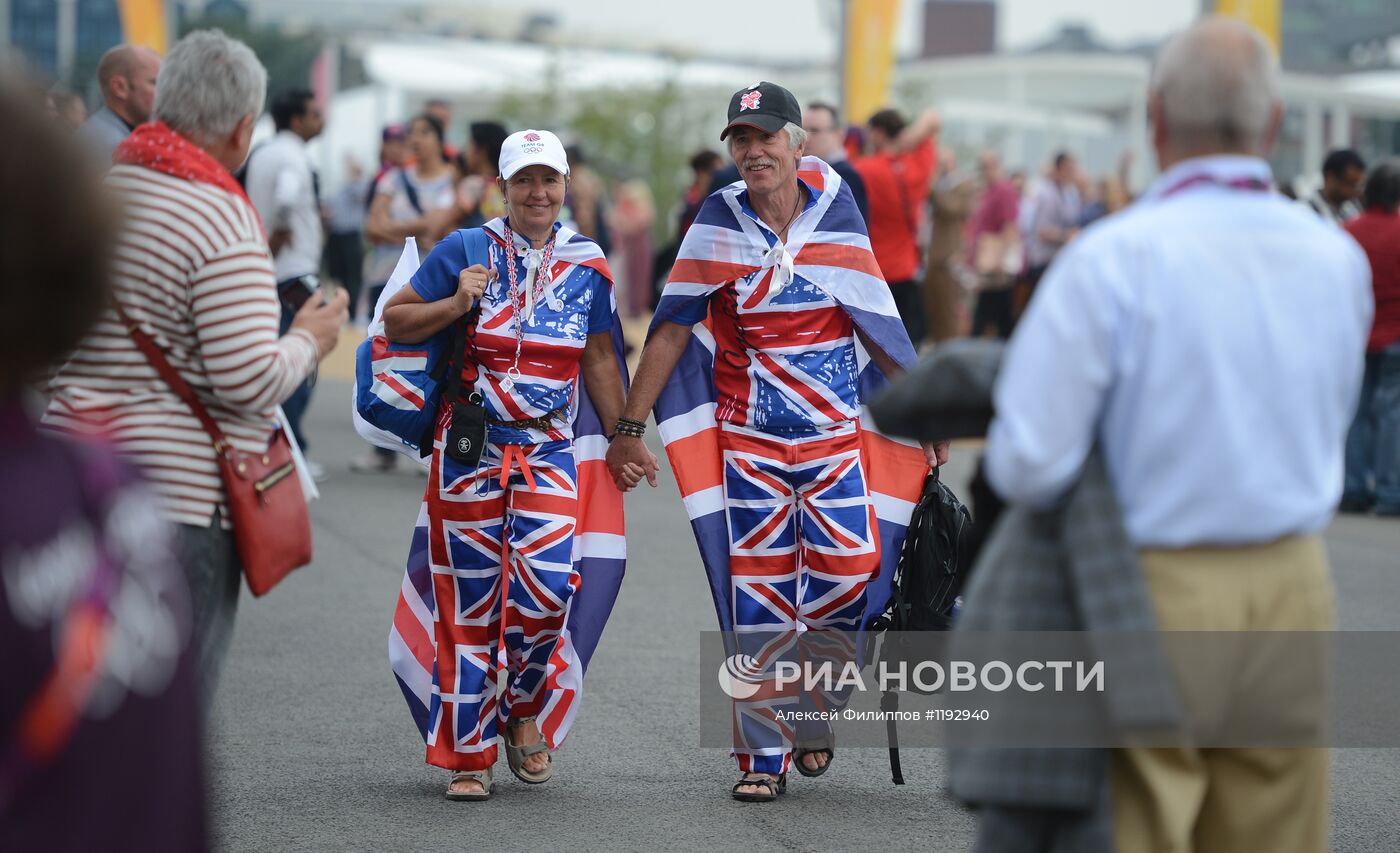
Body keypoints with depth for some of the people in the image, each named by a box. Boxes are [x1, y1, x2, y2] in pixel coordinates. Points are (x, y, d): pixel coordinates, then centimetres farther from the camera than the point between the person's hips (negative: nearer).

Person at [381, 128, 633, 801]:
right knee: (469, 599, 1)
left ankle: (525, 711, 12)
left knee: (546, 587, -16)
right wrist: (455, 304, -13)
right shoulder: (466, 251, 1)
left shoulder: (586, 265, 8)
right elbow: (395, 322, 4)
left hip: (550, 451, 1)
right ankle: (468, 755, 11)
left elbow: (599, 359, 17)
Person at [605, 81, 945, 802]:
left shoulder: (835, 214, 0)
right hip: (746, 441, -1)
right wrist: (630, 428, 0)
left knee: (848, 574, -9)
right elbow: (671, 330, 2)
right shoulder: (719, 224, -2)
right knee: (759, 603, -2)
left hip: (834, 437, 1)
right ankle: (764, 756, 6)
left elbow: (880, 329, 9)